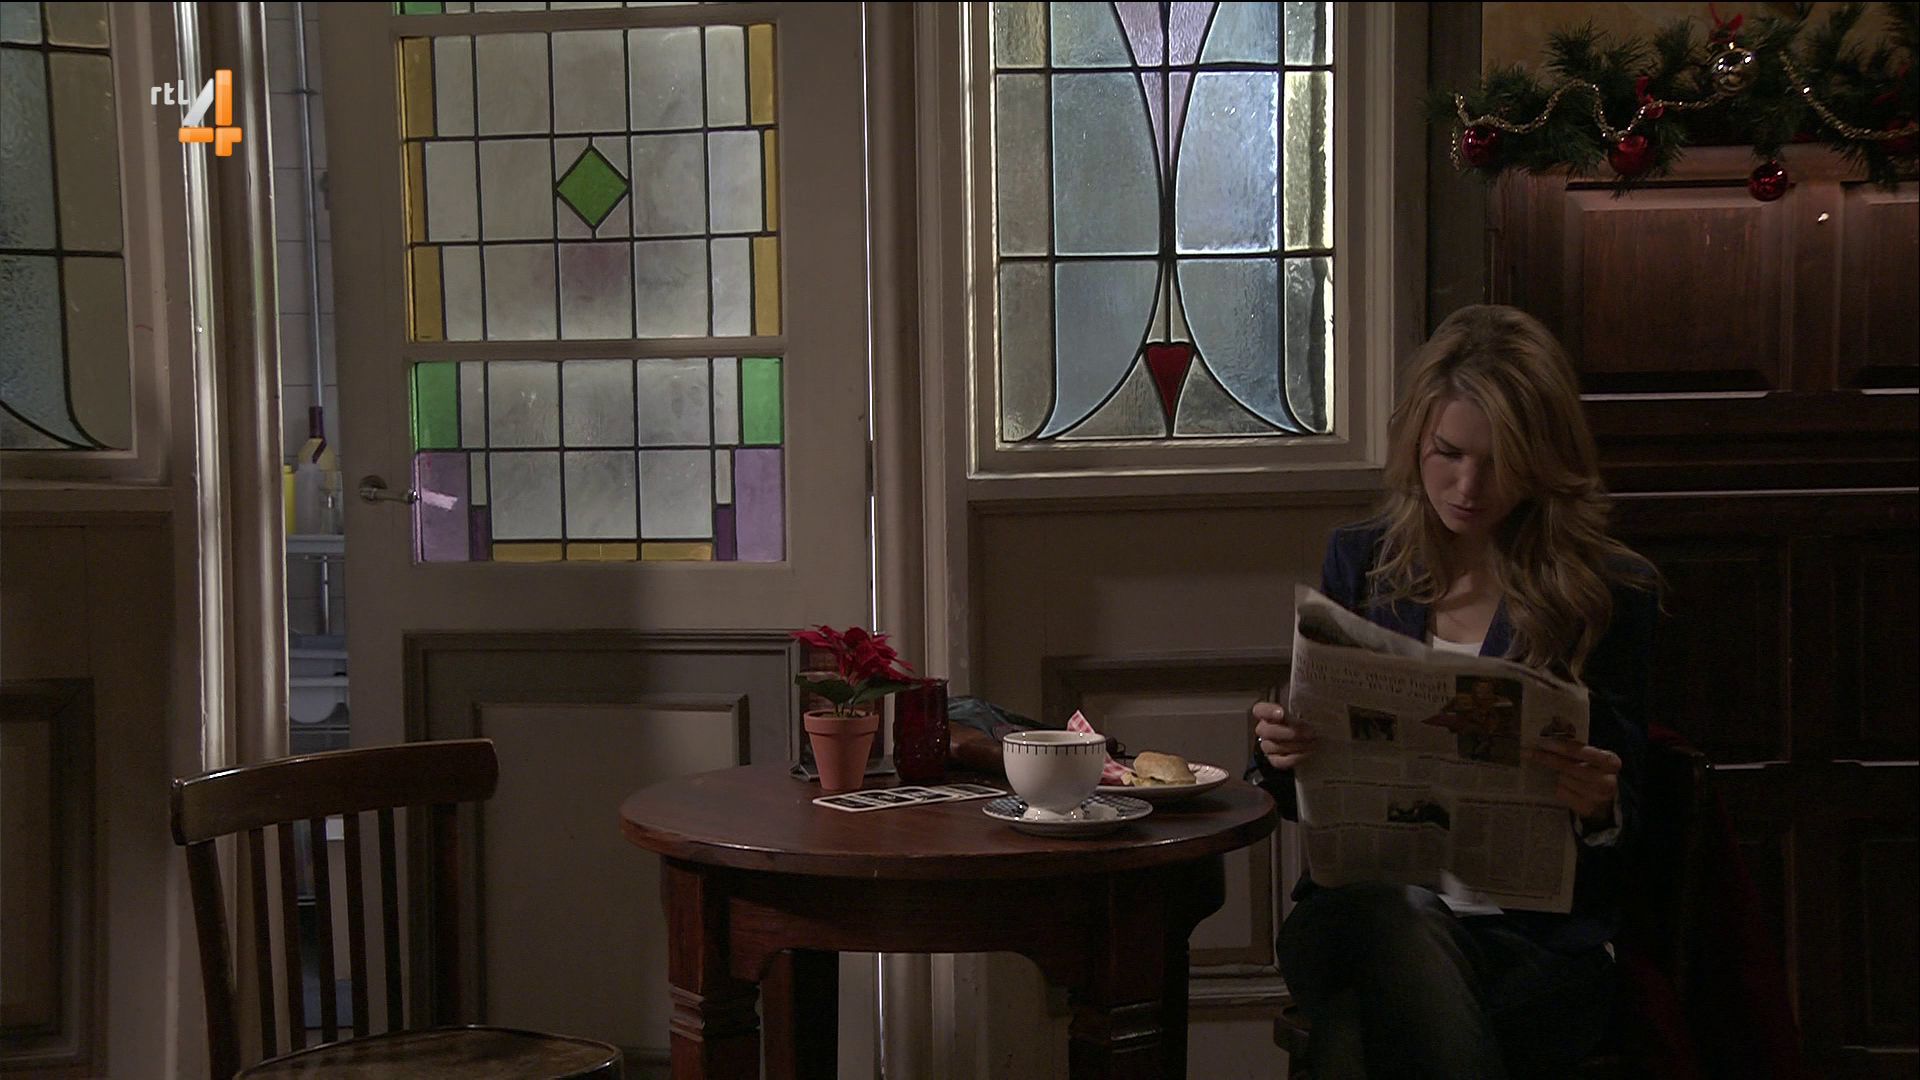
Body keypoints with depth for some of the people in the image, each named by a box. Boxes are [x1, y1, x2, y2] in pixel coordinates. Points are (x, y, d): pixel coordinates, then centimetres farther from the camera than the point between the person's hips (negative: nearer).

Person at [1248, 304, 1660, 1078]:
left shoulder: (1615, 592, 5)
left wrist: (1599, 809, -18)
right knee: (1386, 925, -36)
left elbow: (1620, 825, 6)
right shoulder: (1361, 561, 14)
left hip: (1535, 932, -3)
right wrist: (1281, 755, -7)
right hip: (1359, 901, 3)